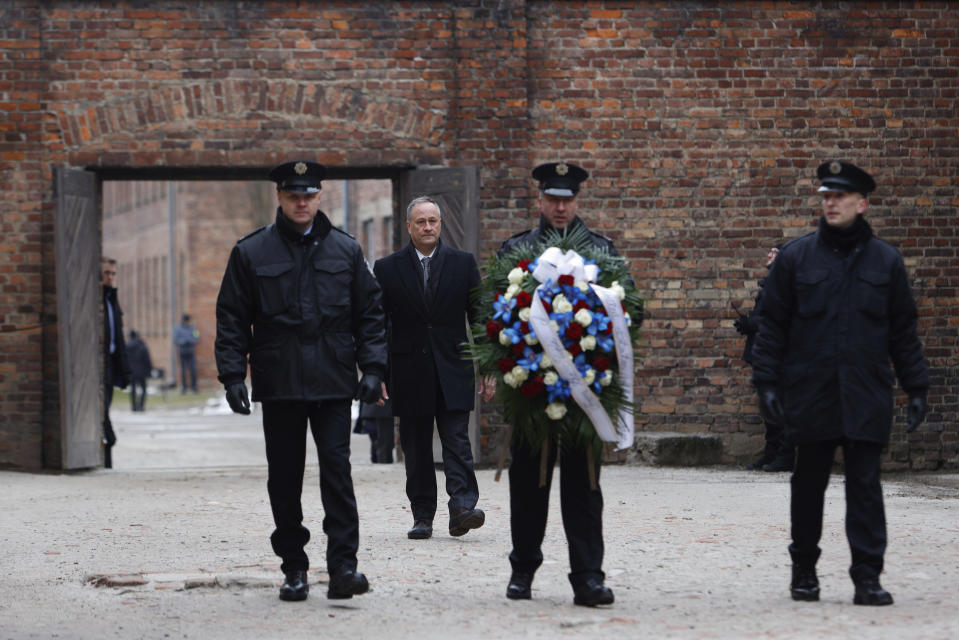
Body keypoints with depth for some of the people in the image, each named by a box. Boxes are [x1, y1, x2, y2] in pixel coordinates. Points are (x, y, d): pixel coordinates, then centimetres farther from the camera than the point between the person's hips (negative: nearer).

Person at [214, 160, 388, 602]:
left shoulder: (345, 250, 8)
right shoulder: (251, 253, 4)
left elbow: (370, 313, 10)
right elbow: (232, 318, 5)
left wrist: (373, 368, 0)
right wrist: (232, 375, -4)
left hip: (334, 383, 0)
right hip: (278, 384, 0)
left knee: (337, 468, -9)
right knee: (284, 478, 5)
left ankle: (343, 565, -10)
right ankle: (294, 569, 13)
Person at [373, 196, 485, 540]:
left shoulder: (463, 263, 6)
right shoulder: (388, 268, 5)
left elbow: (480, 315, 7)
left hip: (453, 370, -1)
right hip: (409, 372, 1)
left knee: (457, 441, -10)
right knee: (416, 448, 5)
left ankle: (462, 507, -18)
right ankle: (422, 516, 10)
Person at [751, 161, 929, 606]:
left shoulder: (885, 261, 6)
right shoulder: (796, 257, 3)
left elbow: (903, 331, 10)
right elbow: (772, 326, 5)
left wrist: (916, 388, 6)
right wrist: (766, 382, -2)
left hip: (866, 398, 0)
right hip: (809, 397, 0)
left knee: (865, 486, -4)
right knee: (808, 485, 10)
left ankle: (867, 577, -2)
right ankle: (804, 571, 22)